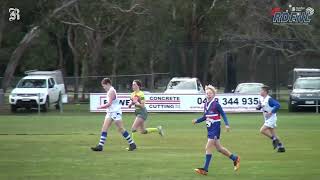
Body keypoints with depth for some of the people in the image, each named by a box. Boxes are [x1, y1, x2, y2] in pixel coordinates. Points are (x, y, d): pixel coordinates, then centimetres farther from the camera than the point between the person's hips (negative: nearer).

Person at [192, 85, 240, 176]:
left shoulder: (216, 104, -13)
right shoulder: (206, 105, 8)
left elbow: (223, 114, -9)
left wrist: (227, 124, -19)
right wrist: (196, 121, 2)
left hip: (215, 128, -8)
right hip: (209, 128, 8)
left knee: (208, 148, -11)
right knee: (219, 148, 15)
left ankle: (205, 169, -8)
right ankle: (235, 158, 31)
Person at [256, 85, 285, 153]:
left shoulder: (269, 99, -19)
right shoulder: (261, 99, 7)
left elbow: (277, 105, -27)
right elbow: (259, 107, 20)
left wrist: (271, 112, -26)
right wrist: (258, 107, -4)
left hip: (271, 118, -9)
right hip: (267, 119, 9)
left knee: (262, 130, -15)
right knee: (273, 133, 11)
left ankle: (274, 139, -4)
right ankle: (281, 147, 17)